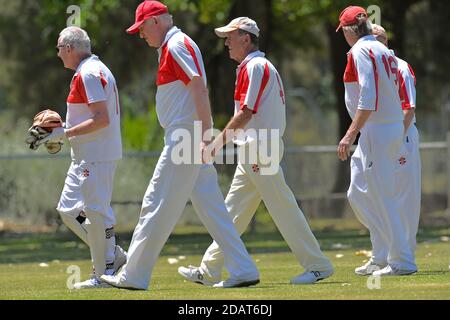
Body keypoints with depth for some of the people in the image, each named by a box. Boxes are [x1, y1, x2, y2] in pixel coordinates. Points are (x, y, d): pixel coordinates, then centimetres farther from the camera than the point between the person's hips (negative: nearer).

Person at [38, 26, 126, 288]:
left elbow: (102, 119, -22)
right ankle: (114, 256, 16)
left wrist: (66, 133, -18)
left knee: (97, 212, -7)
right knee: (69, 209, 13)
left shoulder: (89, 73, -15)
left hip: (97, 156, -11)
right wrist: (60, 135, 14)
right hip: (86, 157, 11)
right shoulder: (94, 70, 17)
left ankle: (105, 273, -1)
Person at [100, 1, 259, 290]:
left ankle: (134, 276, -2)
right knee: (211, 206, 7)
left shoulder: (176, 45, -11)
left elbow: (199, 87, -21)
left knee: (158, 204, -5)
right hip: (192, 142, 10)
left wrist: (205, 136, -27)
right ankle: (242, 270, 4)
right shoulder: (171, 46, 20)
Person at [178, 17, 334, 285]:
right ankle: (209, 270, 14)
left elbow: (247, 112, -18)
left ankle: (318, 265, -5)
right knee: (234, 211, 11)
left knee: (283, 208, -8)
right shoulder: (262, 65, 19)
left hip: (260, 148, -11)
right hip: (253, 152, 11)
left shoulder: (255, 66, -12)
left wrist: (220, 140, -14)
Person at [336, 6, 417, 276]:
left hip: (376, 130, -10)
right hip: (394, 129, 10)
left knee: (382, 197, -7)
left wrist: (351, 134, -24)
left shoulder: (361, 51, -12)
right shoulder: (384, 51, 16)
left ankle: (402, 261, -8)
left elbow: (368, 98, -21)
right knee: (358, 195, 16)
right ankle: (381, 259, 18)